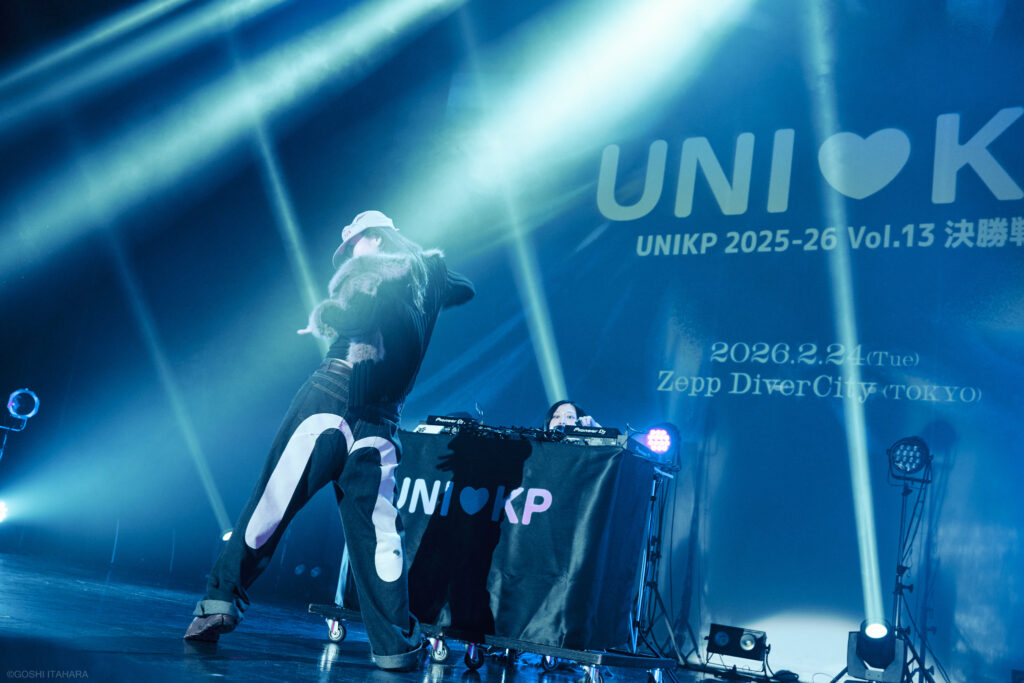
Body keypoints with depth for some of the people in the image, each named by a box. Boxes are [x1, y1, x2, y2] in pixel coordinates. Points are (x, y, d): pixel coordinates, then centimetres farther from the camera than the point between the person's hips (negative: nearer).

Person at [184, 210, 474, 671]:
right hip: (380, 422, 4)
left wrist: (320, 317, 5)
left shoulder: (372, 265, 5)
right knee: (376, 531, 5)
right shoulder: (429, 273, 20)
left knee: (272, 503, 1)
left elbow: (348, 318, -13)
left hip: (334, 394, -4)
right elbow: (465, 290, 42)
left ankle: (222, 600, 2)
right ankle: (395, 644, 5)